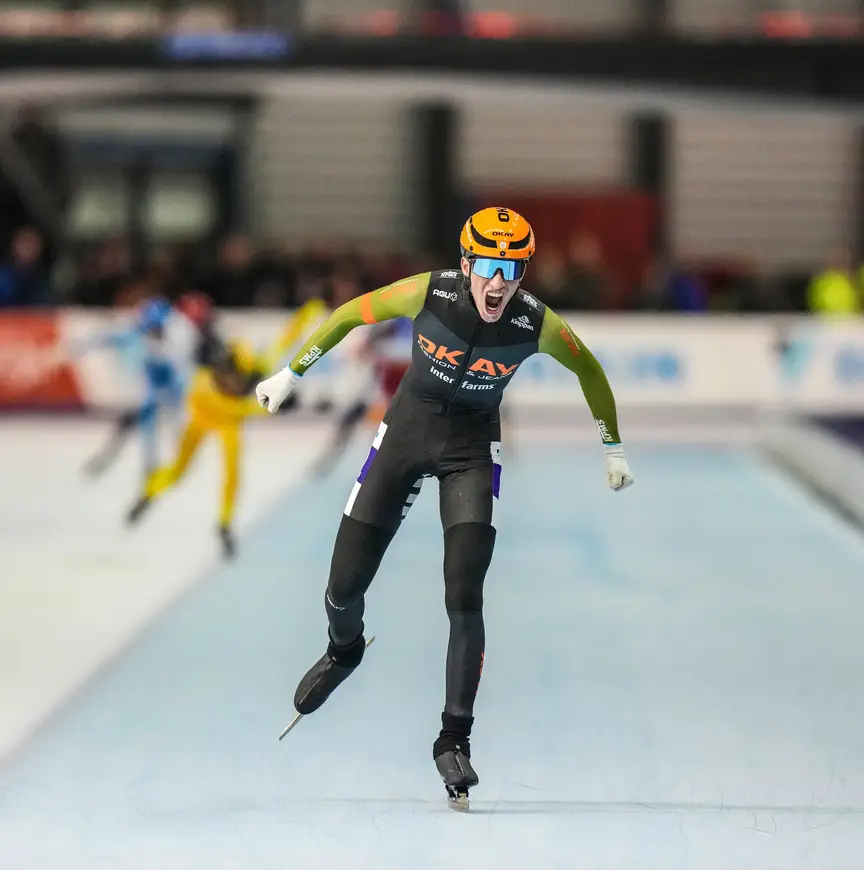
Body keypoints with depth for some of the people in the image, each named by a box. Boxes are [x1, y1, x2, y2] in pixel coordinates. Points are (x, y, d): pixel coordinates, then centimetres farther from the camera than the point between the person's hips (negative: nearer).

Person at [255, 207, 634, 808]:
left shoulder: (537, 324, -21)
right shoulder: (429, 292, -22)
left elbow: (588, 369, 0)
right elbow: (352, 314, -6)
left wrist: (613, 448, 9)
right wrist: (293, 373, 1)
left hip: (472, 450, -1)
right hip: (406, 430, 1)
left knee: (465, 600, -17)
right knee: (344, 588, 3)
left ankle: (455, 739, -4)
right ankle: (344, 651, 40)